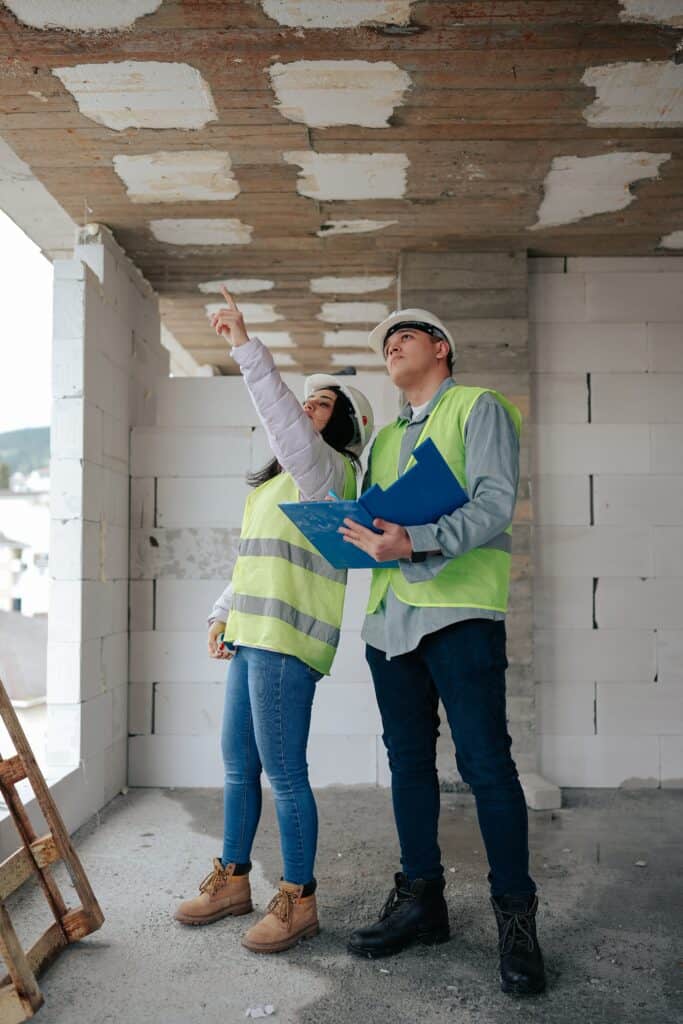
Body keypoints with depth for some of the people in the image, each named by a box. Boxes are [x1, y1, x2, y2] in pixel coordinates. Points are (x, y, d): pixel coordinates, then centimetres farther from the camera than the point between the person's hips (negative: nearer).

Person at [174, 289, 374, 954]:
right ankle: (232, 880, 29)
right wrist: (225, 614, 15)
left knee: (283, 771, -5)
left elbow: (280, 418, -23)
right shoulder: (282, 480, 23)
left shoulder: (327, 468, -4)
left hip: (288, 639, -9)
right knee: (237, 765, 15)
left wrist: (246, 346, -23)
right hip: (251, 637, 10)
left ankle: (298, 900, 8)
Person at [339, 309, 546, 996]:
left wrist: (416, 543, -25)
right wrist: (357, 534, -1)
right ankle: (421, 899, 23)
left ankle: (516, 918, 7)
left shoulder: (479, 406, 3)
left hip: (459, 609, -7)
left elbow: (494, 505, -11)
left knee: (484, 762, -6)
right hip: (390, 613, 7)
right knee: (408, 758, 11)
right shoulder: (383, 438, 24)